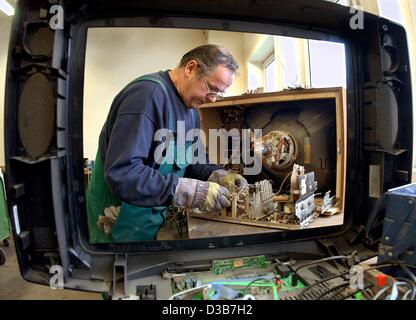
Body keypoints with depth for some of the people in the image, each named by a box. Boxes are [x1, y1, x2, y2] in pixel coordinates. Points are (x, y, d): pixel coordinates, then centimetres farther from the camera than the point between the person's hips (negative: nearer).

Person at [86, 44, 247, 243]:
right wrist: (193, 192, -32)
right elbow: (121, 173, -33)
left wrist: (218, 175, -9)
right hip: (122, 220, -8)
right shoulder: (148, 92, -25)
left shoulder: (190, 106, 4)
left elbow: (188, 161, 9)